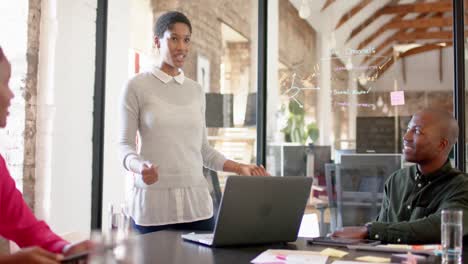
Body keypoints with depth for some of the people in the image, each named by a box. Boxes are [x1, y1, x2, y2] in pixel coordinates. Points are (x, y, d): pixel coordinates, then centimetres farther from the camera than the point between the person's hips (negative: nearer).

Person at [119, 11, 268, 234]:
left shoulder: (196, 90, 13)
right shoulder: (136, 86, 1)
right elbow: (125, 144, -3)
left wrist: (240, 168, 5)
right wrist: (138, 166, -24)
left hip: (196, 203, 4)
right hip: (153, 204, -3)